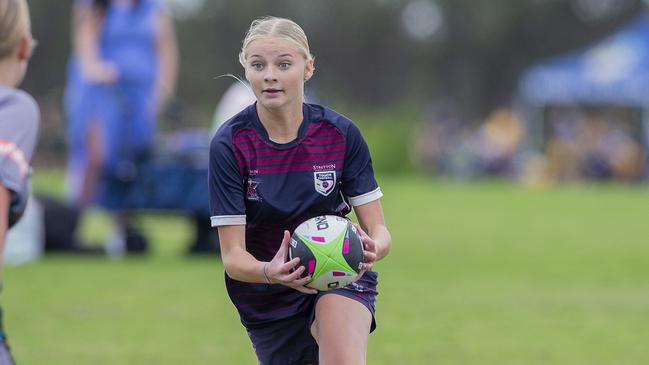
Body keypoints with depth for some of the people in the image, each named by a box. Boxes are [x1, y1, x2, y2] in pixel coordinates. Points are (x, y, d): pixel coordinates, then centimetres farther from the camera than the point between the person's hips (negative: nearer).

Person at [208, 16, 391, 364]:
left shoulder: (341, 133, -13)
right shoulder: (228, 144, -16)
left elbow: (379, 230, -10)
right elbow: (233, 256, -18)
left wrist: (373, 248, -34)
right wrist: (270, 272, -40)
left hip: (339, 275, -1)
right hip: (266, 296, 1)